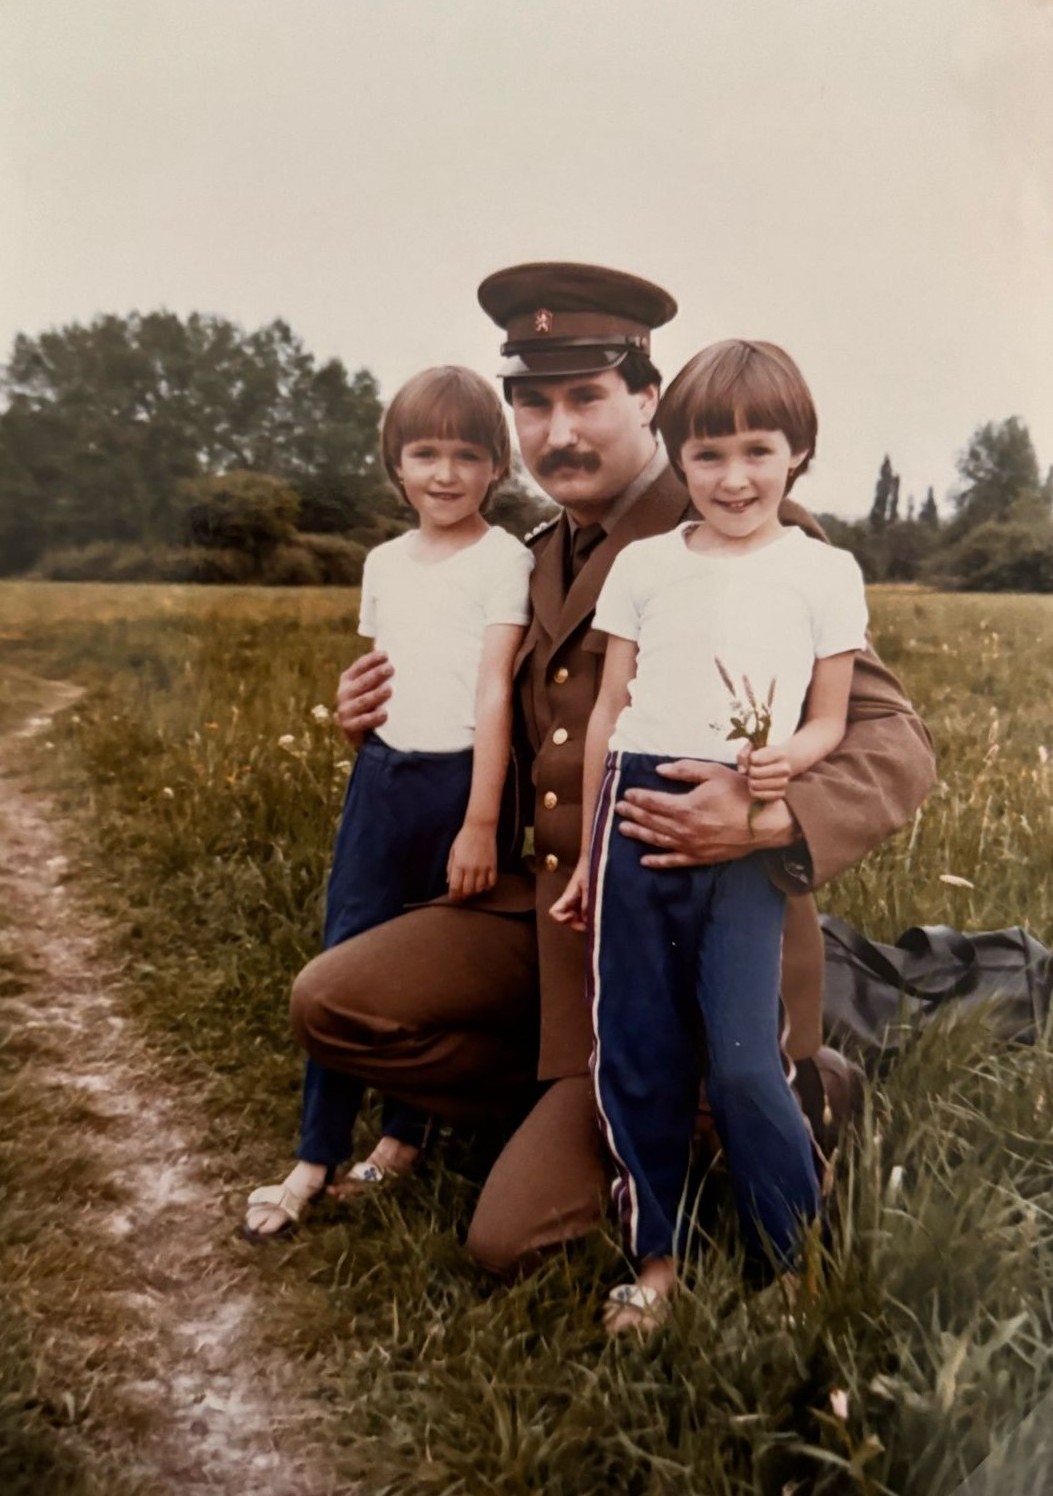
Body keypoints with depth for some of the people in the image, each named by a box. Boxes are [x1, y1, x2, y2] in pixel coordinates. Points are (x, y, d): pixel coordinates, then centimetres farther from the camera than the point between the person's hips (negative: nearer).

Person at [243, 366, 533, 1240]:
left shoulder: (503, 560, -7)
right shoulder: (385, 562, 11)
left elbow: (493, 692, -12)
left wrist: (481, 823, -15)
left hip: (461, 780, -4)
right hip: (382, 780, 5)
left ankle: (406, 1136, 25)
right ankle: (316, 1158, 12)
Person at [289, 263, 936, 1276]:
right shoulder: (537, 562, 11)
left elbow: (893, 745, -16)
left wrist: (773, 822, -37)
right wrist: (391, 723, 4)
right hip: (547, 912, 7)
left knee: (513, 1239, -4)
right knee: (329, 1004, -4)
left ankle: (782, 1093, 15)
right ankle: (584, 1109, 12)